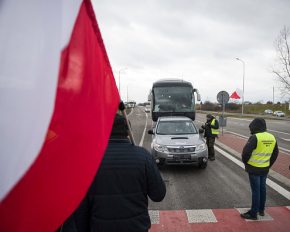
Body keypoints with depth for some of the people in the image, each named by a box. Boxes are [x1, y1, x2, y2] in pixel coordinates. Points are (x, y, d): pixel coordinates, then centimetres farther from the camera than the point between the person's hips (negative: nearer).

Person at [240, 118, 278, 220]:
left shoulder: (255, 137, -20)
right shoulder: (272, 138, 5)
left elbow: (246, 152, -22)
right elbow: (275, 153, 14)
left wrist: (245, 162, -3)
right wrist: (269, 165, 20)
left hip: (254, 169, -7)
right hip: (265, 169, 7)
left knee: (255, 190, 0)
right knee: (262, 188, 19)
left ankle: (253, 213, 10)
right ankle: (261, 210, 33)